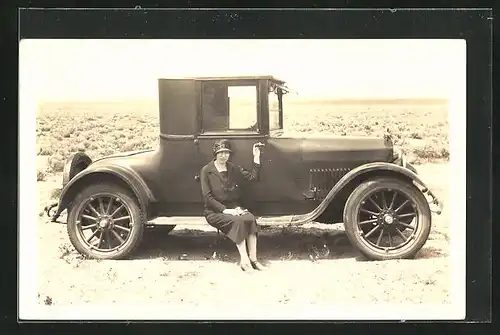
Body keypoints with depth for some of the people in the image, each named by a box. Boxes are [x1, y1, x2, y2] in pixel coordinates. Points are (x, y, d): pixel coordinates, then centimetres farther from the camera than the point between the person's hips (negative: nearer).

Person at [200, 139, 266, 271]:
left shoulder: (234, 169, 12)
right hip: (214, 211, -4)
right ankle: (244, 259, -34)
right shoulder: (206, 171, -2)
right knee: (237, 221, -32)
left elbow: (253, 177, 3)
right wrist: (225, 210, -18)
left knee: (251, 219, -27)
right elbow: (207, 197, -9)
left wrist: (256, 157, -2)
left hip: (234, 208, 4)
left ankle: (253, 258, -29)